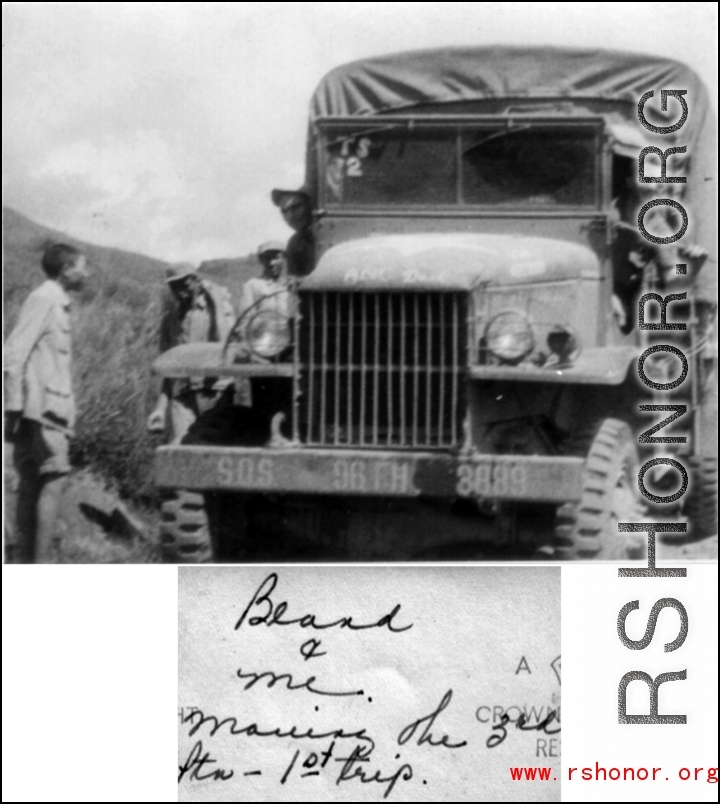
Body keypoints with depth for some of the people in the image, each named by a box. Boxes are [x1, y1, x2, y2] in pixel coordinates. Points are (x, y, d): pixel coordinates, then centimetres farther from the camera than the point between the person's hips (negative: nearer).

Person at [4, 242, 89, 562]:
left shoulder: (56, 302, 19)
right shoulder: (44, 299, -10)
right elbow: (14, 353, -17)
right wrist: (14, 408, -19)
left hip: (49, 408, 10)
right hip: (41, 407, -10)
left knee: (31, 484, 9)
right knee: (54, 479, -11)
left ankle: (26, 563, 12)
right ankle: (42, 562, -11)